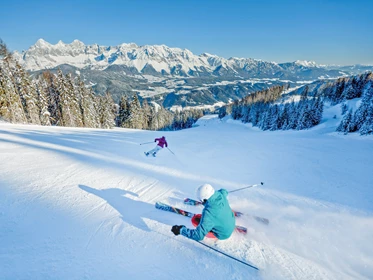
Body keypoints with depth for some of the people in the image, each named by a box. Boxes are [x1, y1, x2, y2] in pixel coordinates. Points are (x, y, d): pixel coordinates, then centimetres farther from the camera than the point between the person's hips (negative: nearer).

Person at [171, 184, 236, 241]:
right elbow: (225, 191, 8)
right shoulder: (221, 194, -20)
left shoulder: (208, 212, -38)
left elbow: (199, 235, -34)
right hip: (232, 223, 6)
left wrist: (181, 230, -24)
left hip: (223, 235, -6)